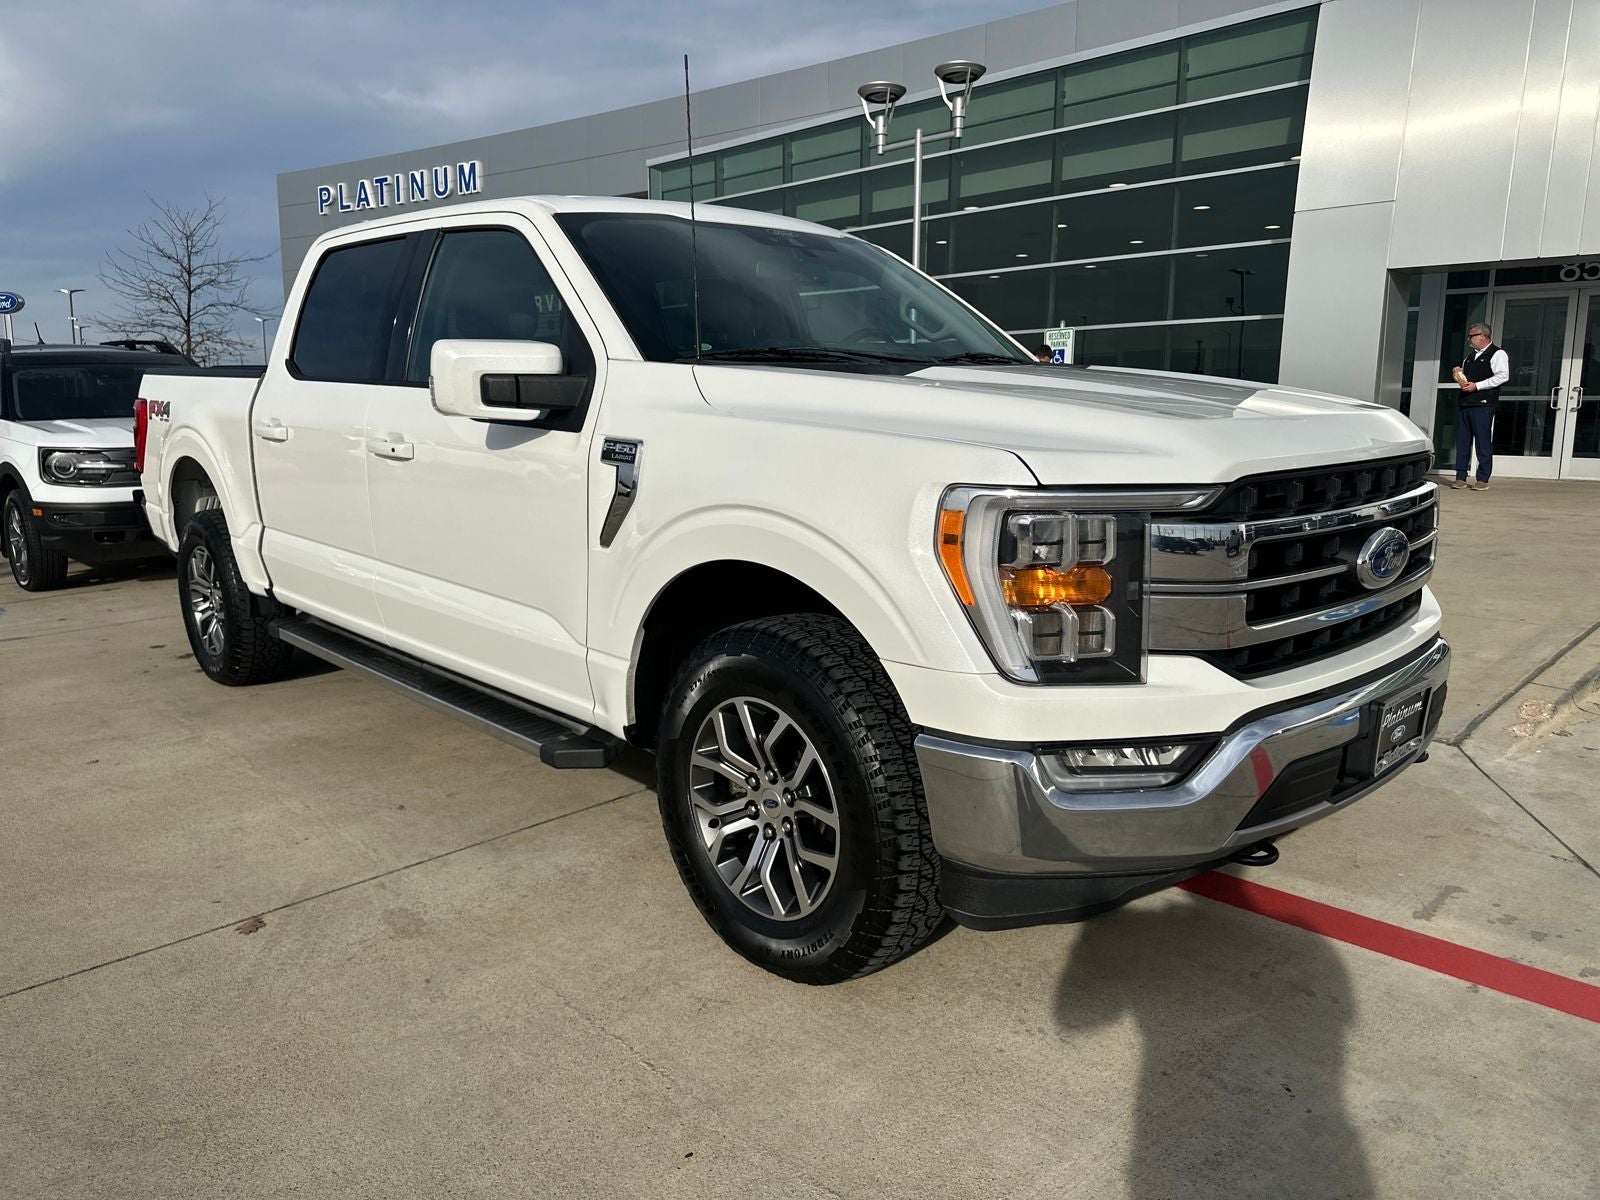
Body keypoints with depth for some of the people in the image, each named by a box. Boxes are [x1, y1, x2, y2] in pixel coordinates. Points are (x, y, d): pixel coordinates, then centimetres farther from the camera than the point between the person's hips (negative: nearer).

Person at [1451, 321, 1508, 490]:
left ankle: (1483, 480, -2)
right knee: (1462, 442, 5)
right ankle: (1461, 478, 9)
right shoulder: (1469, 357, 22)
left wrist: (1477, 385, -16)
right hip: (1464, 404, 7)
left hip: (1483, 406, -7)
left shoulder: (1498, 354, -2)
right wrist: (1458, 376, 9)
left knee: (1483, 443, -5)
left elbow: (1502, 376, -13)